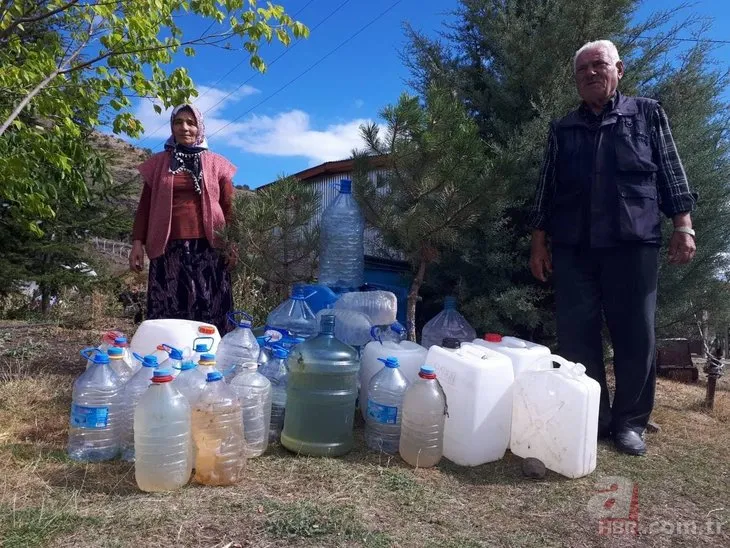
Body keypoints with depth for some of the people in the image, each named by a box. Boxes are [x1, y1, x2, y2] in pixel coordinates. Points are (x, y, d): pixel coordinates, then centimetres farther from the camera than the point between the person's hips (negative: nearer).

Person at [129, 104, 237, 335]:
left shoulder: (216, 164, 12)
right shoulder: (158, 163, 14)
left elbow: (229, 207, 9)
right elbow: (145, 205, 13)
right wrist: (138, 242, 3)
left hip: (207, 248, 0)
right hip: (169, 248, 1)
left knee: (209, 310, -5)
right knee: (168, 310, -4)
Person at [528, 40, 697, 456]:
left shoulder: (648, 114, 12)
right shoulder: (563, 130, 16)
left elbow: (671, 175, 8)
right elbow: (546, 191, 14)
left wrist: (683, 225, -3)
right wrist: (539, 242, 8)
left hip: (633, 243, -1)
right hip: (572, 248, 2)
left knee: (636, 336, 1)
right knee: (577, 337, 2)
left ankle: (630, 422, 16)